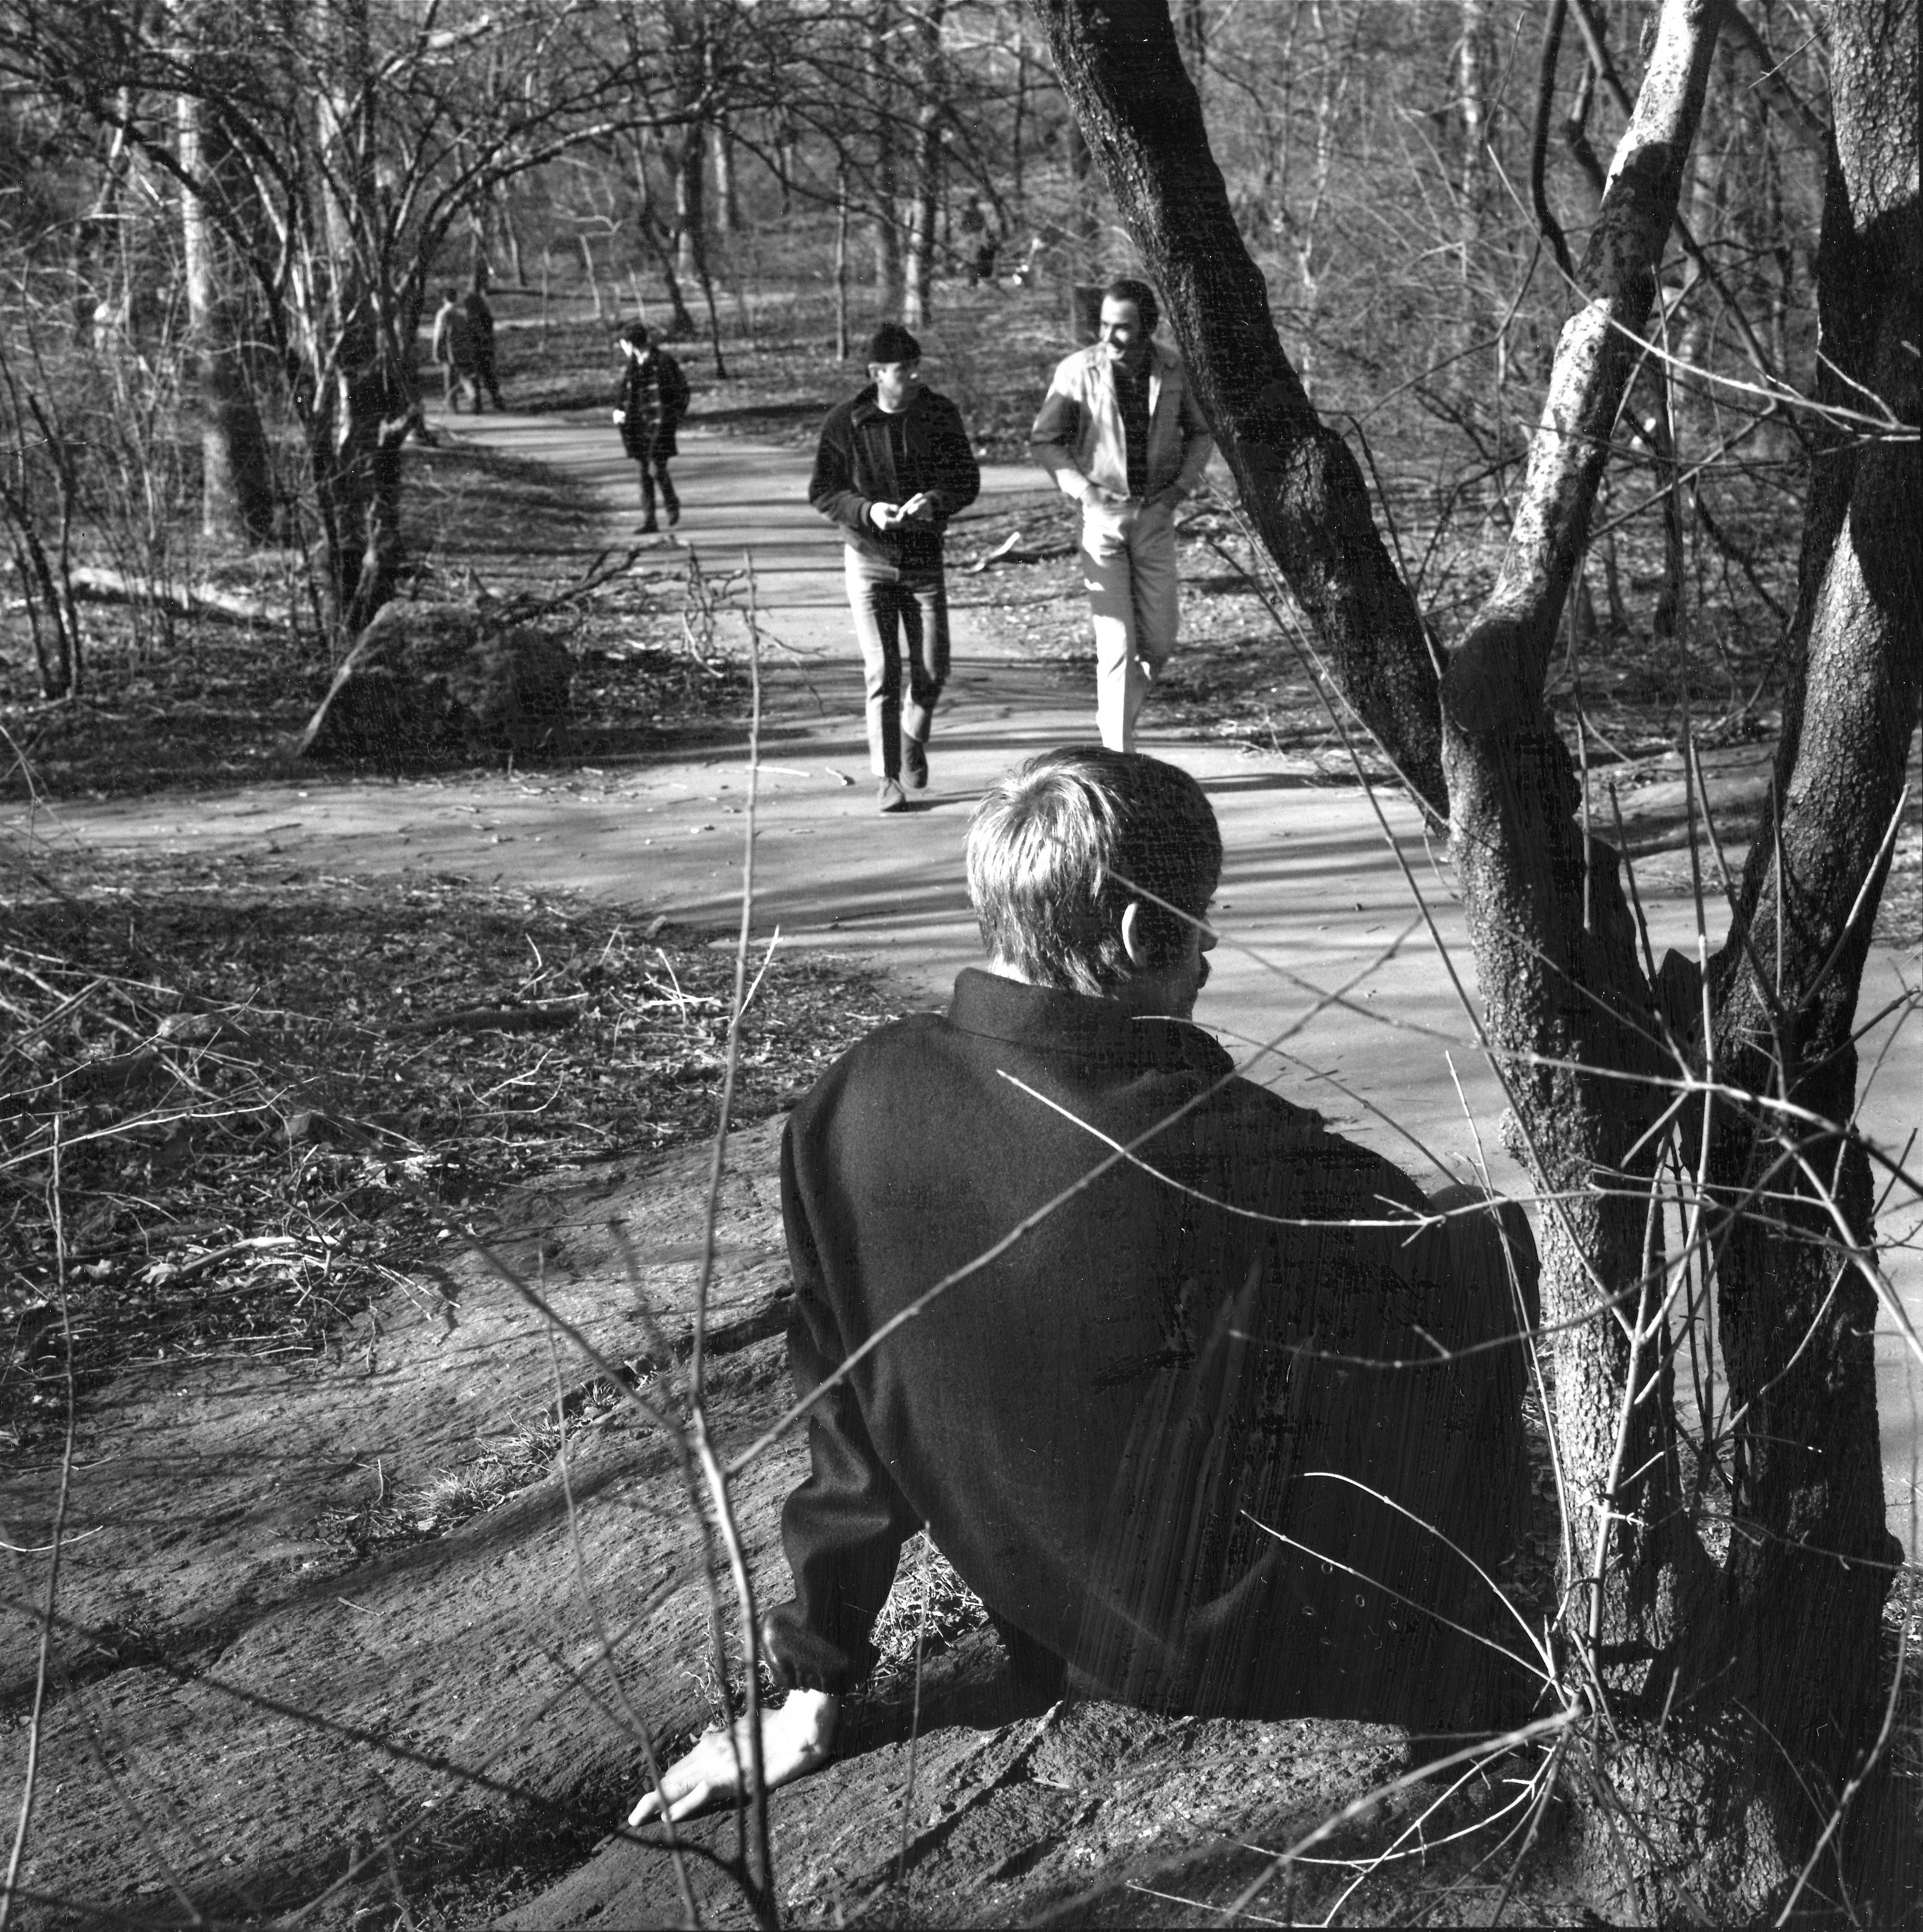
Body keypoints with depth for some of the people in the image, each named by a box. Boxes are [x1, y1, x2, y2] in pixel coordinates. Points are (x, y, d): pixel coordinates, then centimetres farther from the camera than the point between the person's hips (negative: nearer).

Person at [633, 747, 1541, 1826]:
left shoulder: (860, 1103, -15)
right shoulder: (1223, 1152, -32)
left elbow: (852, 1406, -4)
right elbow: (1465, 1272, -14)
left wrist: (815, 1683, 5)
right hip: (1261, 1652, -5)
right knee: (1492, 1248, 13)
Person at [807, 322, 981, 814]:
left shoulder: (941, 415, -1)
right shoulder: (846, 423, -8)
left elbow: (968, 479, 1)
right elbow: (822, 491, -4)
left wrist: (937, 500, -21)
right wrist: (867, 511, -22)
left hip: (925, 557, 2)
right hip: (868, 558, -2)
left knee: (932, 671, 1)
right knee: (882, 672, -7)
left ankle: (913, 737, 32)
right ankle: (887, 778, 1)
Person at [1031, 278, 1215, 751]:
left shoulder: (1174, 370, -4)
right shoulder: (1078, 371, -11)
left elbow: (1200, 433, 11)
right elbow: (1044, 441, -2)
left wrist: (1183, 485, -4)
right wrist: (1083, 491, -12)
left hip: (1156, 516, 3)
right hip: (1102, 516, -3)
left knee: (1158, 641, 6)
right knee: (1117, 644, -8)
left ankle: (1116, 717, 33)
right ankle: (1118, 754, -2)